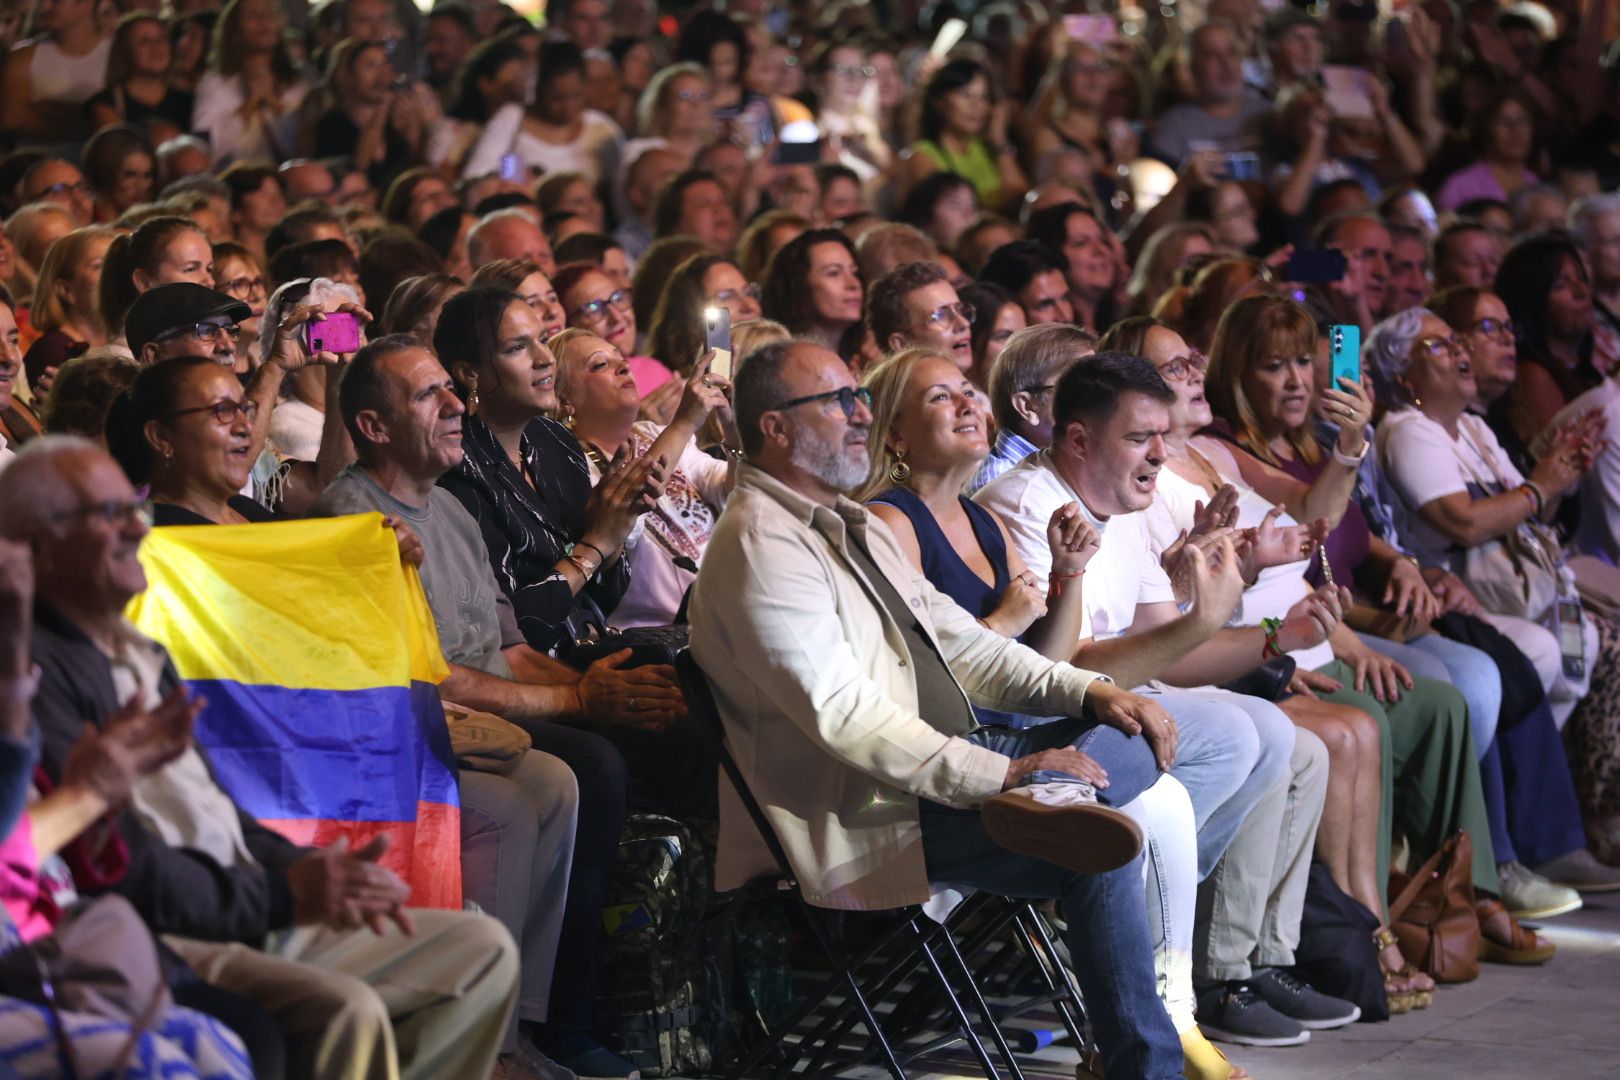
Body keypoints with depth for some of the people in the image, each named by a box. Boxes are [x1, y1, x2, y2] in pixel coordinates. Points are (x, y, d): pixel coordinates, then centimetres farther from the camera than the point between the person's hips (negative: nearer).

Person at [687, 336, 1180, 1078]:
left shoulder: (852, 525, 18)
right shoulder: (761, 548, -15)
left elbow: (956, 640, 19)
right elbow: (844, 714, -24)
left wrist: (1088, 691, 3)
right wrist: (999, 776, -28)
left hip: (950, 769, 10)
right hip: (867, 819, -10)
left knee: (1131, 733, -1)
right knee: (1101, 858, -22)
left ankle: (1045, 803, -26)